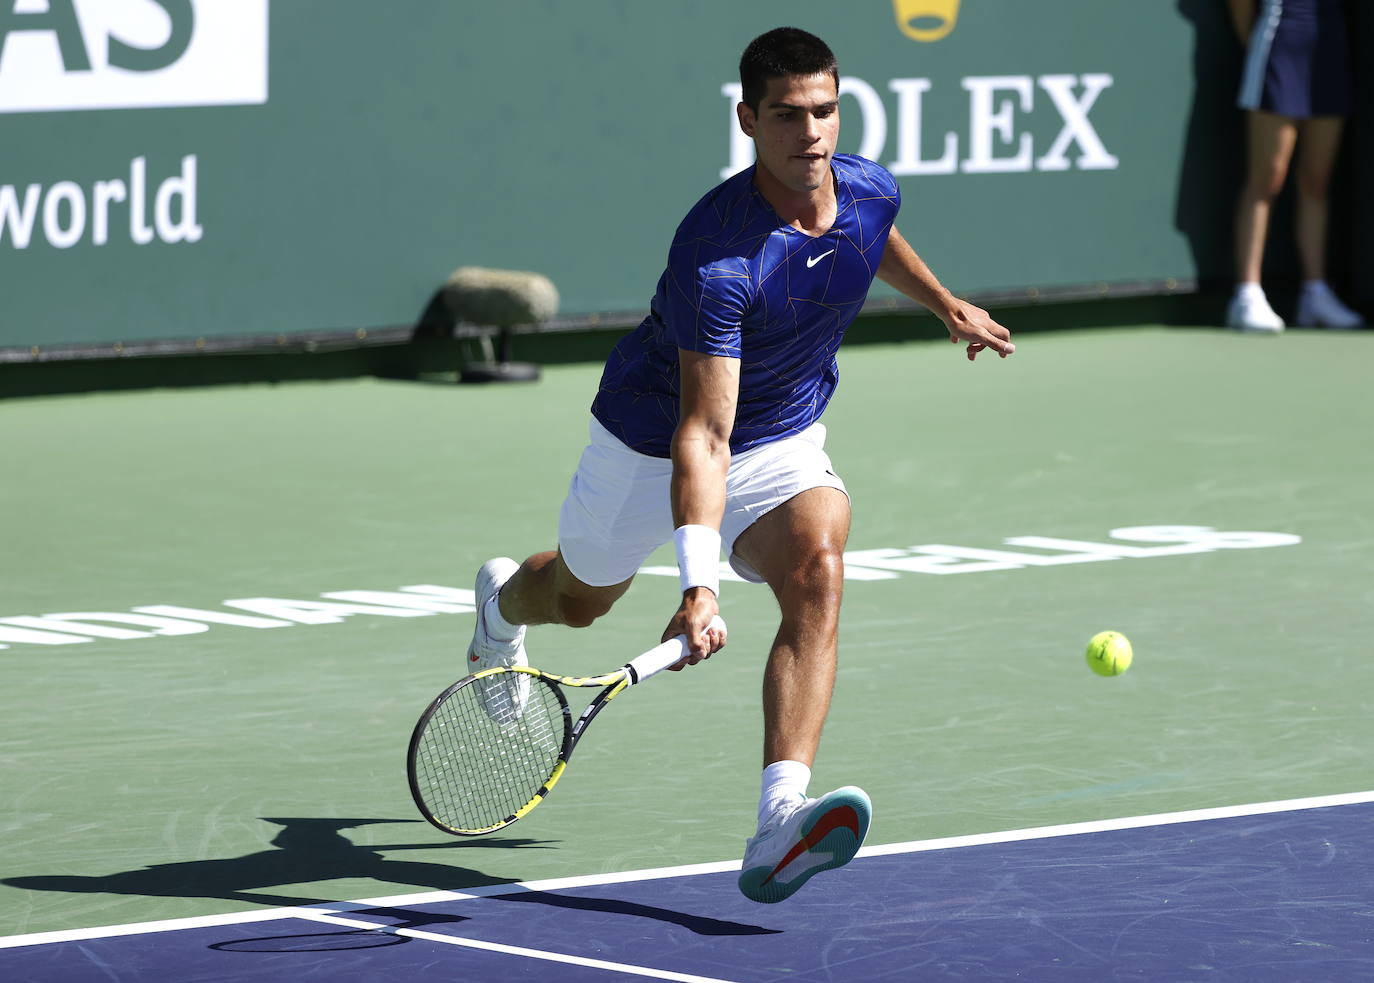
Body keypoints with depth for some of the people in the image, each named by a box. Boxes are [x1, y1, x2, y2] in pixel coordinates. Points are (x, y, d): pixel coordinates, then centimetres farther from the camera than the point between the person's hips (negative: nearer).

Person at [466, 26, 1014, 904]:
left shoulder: (868, 188, -17)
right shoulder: (717, 256, -37)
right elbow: (703, 435, -40)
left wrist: (947, 304, 27)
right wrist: (700, 583, -49)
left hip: (784, 445, 3)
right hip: (651, 444, -3)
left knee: (818, 572, -30)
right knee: (579, 600, 24)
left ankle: (781, 825, -41)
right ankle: (504, 600, 66)